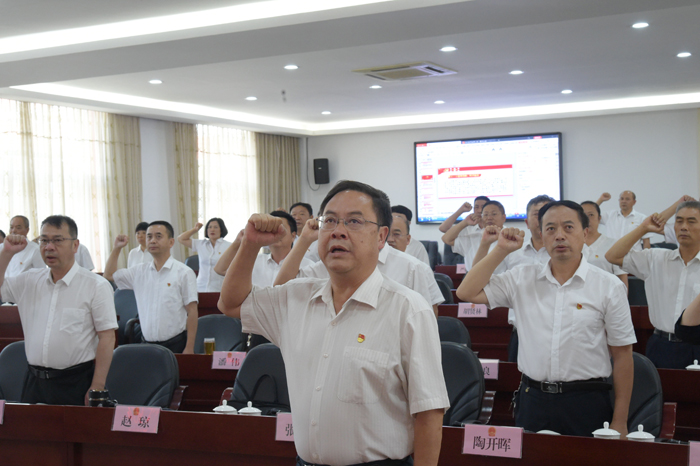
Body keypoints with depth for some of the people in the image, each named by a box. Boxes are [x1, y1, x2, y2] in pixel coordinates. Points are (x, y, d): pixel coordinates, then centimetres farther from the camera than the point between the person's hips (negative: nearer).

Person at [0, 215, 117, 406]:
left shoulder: (96, 286, -7)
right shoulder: (30, 280, 10)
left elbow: (107, 338, -10)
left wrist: (97, 388, -16)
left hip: (77, 383, -5)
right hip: (34, 381, 5)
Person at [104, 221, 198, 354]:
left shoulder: (184, 272, -5)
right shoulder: (139, 271, 10)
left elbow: (192, 312, -7)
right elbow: (109, 274, 24)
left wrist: (189, 348, -11)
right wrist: (117, 248, 12)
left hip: (175, 344, -4)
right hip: (147, 344, 4)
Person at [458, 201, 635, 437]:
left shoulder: (609, 286, -1)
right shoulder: (523, 278, 6)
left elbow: (622, 356, 0)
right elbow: (467, 292, 2)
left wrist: (620, 421, -3)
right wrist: (501, 250, -2)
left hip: (587, 402, -2)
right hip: (533, 398, 2)